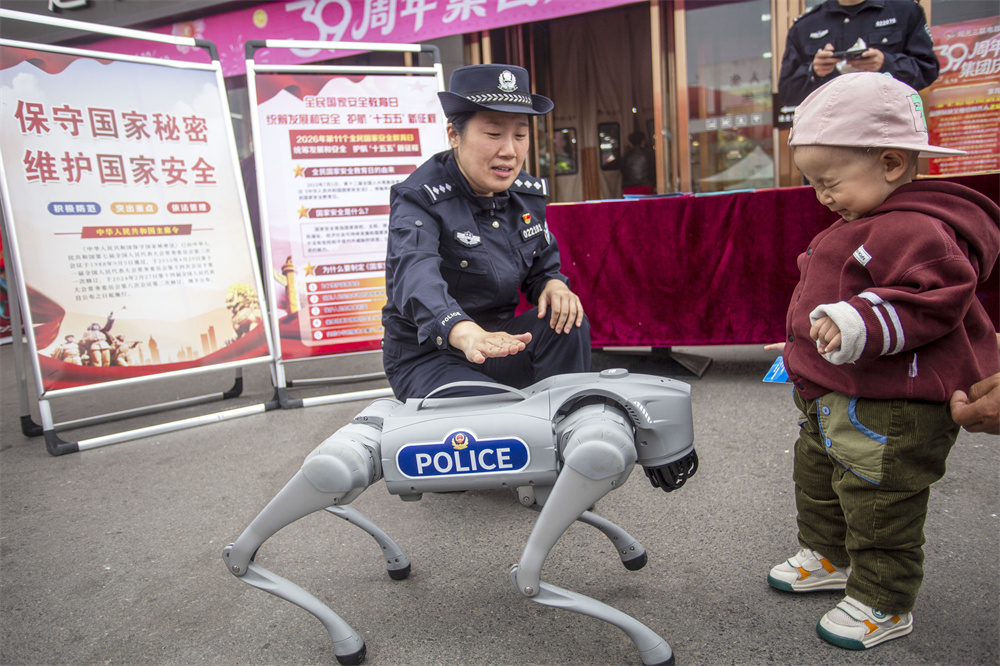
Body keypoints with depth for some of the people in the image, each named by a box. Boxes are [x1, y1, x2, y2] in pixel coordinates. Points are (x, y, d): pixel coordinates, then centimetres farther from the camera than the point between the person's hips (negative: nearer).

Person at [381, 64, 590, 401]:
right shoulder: (419, 198, -19)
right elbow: (416, 274, -39)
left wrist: (554, 285, -14)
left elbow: (542, 265, 14)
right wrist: (463, 331, -61)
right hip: (426, 358, -6)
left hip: (496, 339, 7)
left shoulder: (529, 192, 3)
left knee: (568, 325, -17)